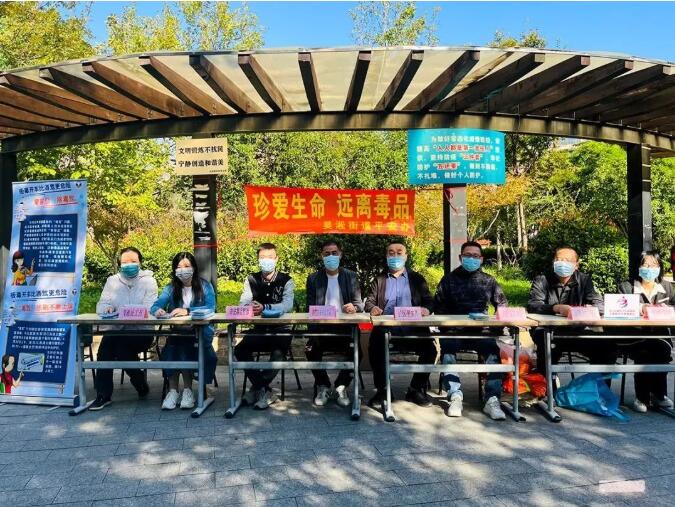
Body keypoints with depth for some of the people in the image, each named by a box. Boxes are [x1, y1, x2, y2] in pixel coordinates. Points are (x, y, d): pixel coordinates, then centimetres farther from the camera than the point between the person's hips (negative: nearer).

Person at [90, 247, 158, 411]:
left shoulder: (148, 281, 3)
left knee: (123, 346, -29)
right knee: (106, 344, -27)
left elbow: (149, 309, -10)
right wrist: (108, 308, -19)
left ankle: (141, 385, -3)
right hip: (116, 330, 3)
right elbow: (101, 305, 6)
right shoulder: (112, 281, 15)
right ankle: (103, 395, -17)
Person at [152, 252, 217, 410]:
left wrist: (187, 311, -29)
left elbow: (210, 308, -15)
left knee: (182, 345, -31)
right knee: (171, 347, -29)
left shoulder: (205, 286, 2)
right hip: (177, 333, 3)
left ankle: (187, 390, -19)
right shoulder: (171, 288, 11)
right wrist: (158, 311, -28)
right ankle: (173, 390, -21)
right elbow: (155, 306, -3)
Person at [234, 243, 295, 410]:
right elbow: (243, 302, -8)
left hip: (280, 329, -3)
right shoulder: (251, 280, 7)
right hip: (259, 329, 3)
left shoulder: (286, 280, -3)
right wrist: (251, 307, -34)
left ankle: (257, 388, -11)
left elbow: (287, 305, -20)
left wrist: (264, 307, -37)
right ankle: (265, 391, -10)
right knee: (240, 350, -21)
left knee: (279, 353, -31)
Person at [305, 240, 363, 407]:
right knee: (311, 350, -28)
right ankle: (323, 387, 0)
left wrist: (354, 308, -22)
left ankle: (341, 387, -1)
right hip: (322, 327, 0)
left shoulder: (351, 277, 8)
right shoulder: (313, 278, 8)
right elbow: (310, 307, 3)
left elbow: (359, 303, 3)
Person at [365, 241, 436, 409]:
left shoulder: (417, 279, 19)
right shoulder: (379, 279, 20)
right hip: (385, 328, 0)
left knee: (430, 348, -24)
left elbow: (429, 301, 10)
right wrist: (372, 307, -14)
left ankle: (416, 390, -2)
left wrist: (426, 309, -15)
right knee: (374, 347, -30)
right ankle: (382, 389, -9)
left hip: (411, 327, 1)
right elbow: (369, 301, 10)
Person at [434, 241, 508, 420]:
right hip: (454, 330, -1)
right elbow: (438, 307, 9)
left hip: (481, 330, 1)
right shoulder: (449, 279, 12)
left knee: (492, 350, -28)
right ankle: (455, 397, -29)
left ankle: (492, 400, -25)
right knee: (448, 349, -31)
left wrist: (496, 326, -1)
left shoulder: (488, 281, 16)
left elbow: (502, 305, 17)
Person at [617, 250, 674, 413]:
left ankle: (658, 394, -9)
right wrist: (640, 308, -23)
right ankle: (642, 396, -10)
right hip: (634, 335, -3)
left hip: (659, 334, 3)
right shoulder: (626, 287, 4)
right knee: (643, 354, -31)